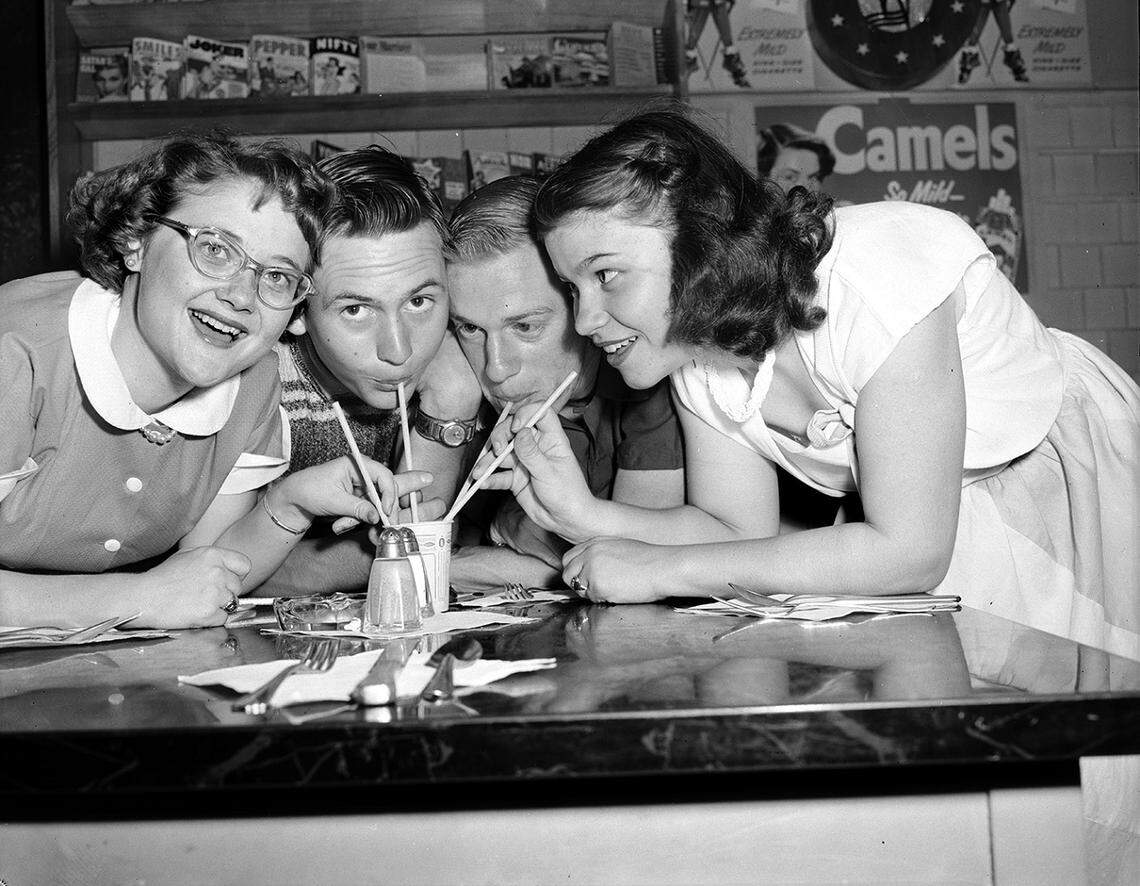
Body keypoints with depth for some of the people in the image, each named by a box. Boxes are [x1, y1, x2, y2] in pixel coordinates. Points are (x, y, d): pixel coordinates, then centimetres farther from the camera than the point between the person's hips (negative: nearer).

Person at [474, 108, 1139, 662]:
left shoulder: (871, 282, -35)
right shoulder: (696, 344, -12)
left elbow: (910, 553, -33)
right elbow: (741, 528, -6)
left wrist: (662, 570, -32)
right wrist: (585, 516, -24)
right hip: (907, 516, 5)